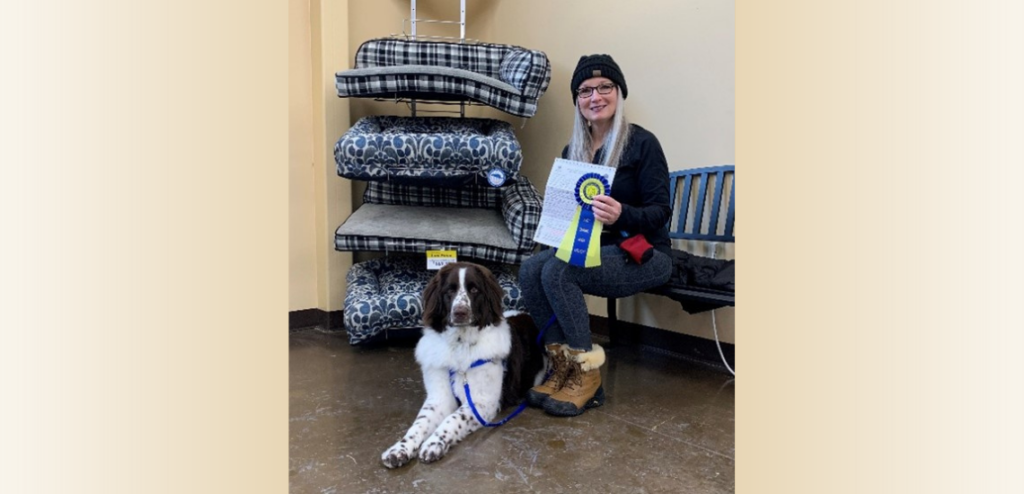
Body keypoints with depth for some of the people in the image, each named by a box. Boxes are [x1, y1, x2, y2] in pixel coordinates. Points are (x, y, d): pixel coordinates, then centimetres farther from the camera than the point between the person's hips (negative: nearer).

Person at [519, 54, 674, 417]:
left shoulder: (642, 143, -8)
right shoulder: (573, 149, 10)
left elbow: (661, 212, -13)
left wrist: (622, 214, -32)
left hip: (642, 254, -6)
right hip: (591, 247, 6)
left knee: (557, 272, -29)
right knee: (530, 269, -21)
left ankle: (587, 376, -14)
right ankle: (562, 366, -10)